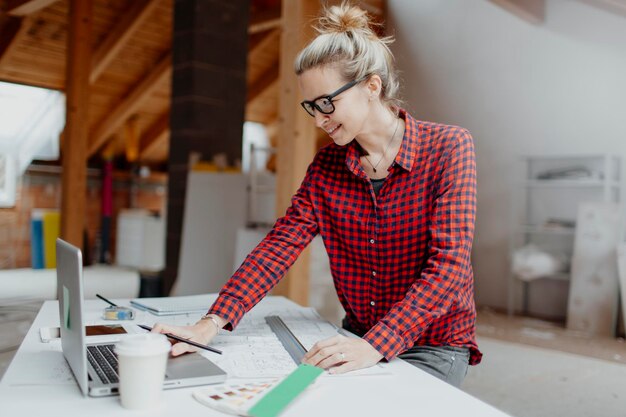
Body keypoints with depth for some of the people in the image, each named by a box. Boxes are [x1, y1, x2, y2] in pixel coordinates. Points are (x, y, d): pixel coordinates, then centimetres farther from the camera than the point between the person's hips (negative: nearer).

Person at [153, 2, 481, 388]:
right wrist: (212, 323, -22)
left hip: (435, 346, -3)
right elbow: (280, 245, -9)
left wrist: (376, 345, -32)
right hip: (361, 335, 4)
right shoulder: (327, 166, 1)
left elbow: (448, 265, -22)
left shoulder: (447, 147, -13)